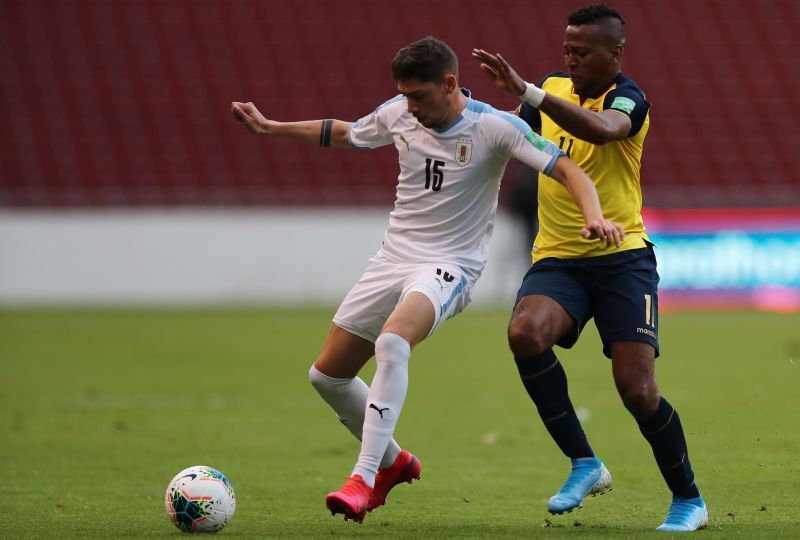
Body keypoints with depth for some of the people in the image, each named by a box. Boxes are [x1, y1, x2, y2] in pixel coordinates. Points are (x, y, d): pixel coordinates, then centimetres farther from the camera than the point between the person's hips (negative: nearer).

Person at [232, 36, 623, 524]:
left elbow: (568, 170, -19)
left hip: (448, 266, -7)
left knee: (392, 341, -36)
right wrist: (269, 127, 21)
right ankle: (393, 462, 32)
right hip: (393, 258, 7)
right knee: (327, 375, 7)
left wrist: (594, 217, -37)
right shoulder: (397, 116, 1)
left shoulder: (494, 127, -15)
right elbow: (341, 133, 21)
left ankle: (364, 480, -35)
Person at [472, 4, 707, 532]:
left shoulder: (628, 99, -9)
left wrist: (525, 89, -40)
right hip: (557, 259, 4)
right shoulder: (555, 88, 9)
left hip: (622, 258, -4)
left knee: (638, 390, -12)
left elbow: (600, 129, -34)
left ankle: (689, 499, 12)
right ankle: (584, 464, -14)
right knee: (525, 333, -28)